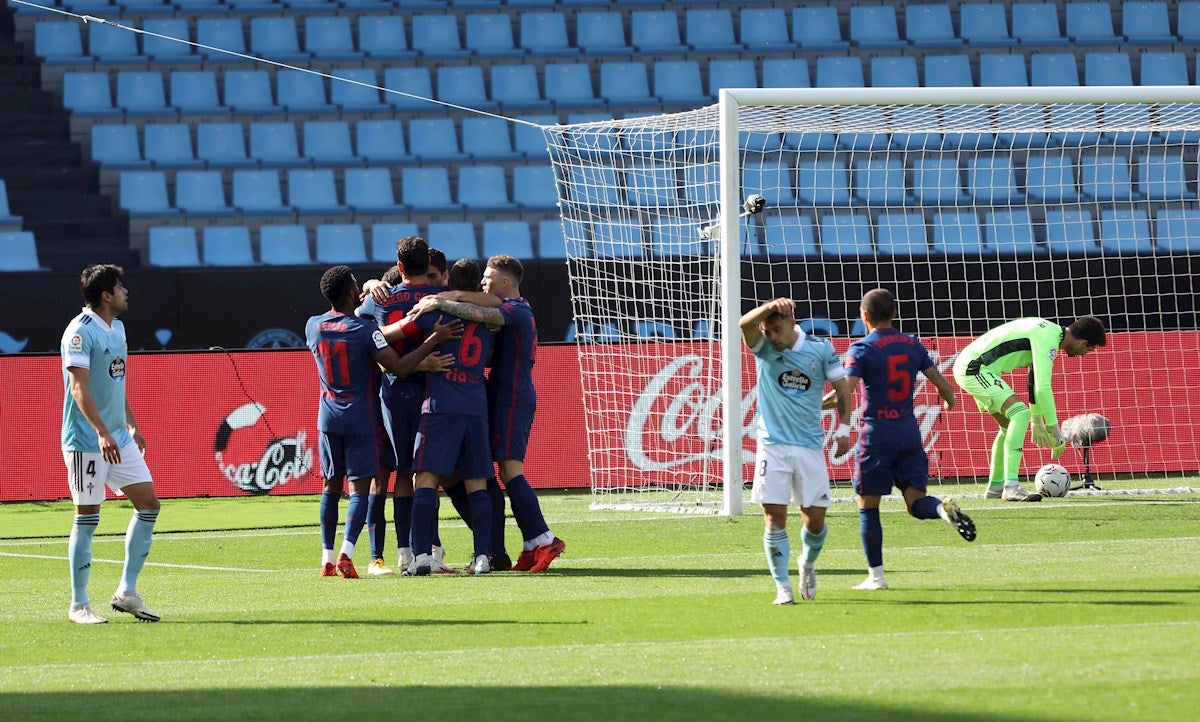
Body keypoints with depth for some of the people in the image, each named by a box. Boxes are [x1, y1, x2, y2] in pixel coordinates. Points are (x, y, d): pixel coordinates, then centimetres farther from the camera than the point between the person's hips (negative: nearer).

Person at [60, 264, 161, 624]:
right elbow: (79, 387, -23)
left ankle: (126, 592, 12)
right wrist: (102, 433, -31)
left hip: (119, 439, 9)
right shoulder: (80, 332, -15)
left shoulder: (117, 328, 13)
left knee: (149, 504, 5)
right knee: (87, 518, -3)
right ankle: (78, 605, 5)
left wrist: (132, 425, 22)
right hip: (86, 442, -9)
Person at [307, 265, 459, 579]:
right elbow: (400, 367, -20)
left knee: (331, 485, 13)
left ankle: (327, 557, 10)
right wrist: (435, 339, -17)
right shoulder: (364, 329, -15)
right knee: (359, 487, -4)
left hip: (328, 418, 5)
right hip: (360, 418, -5)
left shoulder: (313, 326, 0)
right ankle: (347, 552, -20)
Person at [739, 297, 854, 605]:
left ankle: (807, 565, 33)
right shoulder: (763, 348, -2)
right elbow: (745, 324, -22)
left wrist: (843, 428, 2)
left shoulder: (820, 349, 1)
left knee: (815, 518, 3)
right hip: (772, 445, -1)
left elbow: (842, 386, 11)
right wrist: (770, 307, -41)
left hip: (810, 444, 1)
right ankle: (782, 587, -3)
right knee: (774, 516, -7)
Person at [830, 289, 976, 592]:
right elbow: (943, 385, 10)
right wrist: (949, 400, 30)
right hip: (909, 433, 4)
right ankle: (944, 508, -27)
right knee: (916, 502, 7)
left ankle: (876, 576, 6)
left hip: (876, 434, -4)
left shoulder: (862, 349, -8)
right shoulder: (913, 345, 8)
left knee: (868, 506, 7)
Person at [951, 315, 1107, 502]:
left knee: (1010, 424, 20)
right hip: (974, 369, -11)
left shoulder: (1049, 331, 14)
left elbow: (1036, 380, 27)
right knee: (1020, 414, -21)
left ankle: (995, 486, 32)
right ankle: (1011, 487, -28)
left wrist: (1037, 422, 32)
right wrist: (1054, 431, -14)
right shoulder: (1048, 338, -18)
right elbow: (1043, 388, -23)